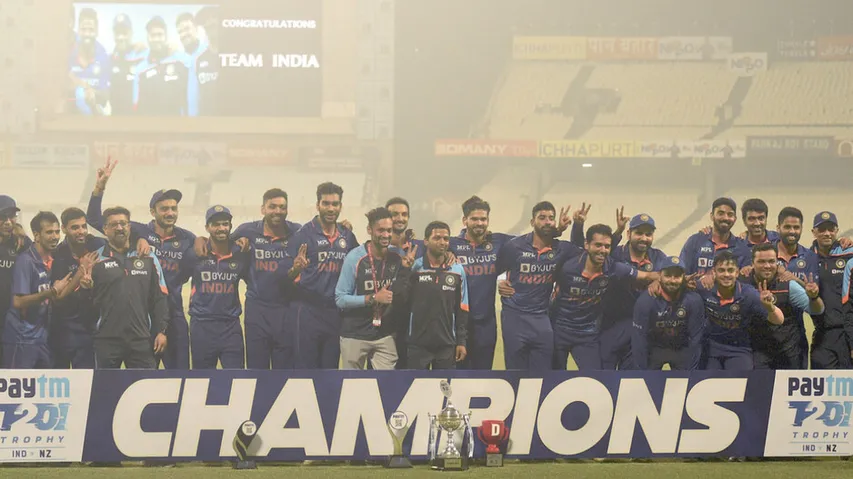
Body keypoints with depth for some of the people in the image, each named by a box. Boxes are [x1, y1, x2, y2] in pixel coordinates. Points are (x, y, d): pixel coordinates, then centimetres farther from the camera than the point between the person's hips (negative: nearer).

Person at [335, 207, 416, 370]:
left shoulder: (396, 258, 0)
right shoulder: (355, 258, -12)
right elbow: (340, 299, -14)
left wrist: (407, 267, -9)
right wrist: (373, 298, -23)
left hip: (385, 336, 3)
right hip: (355, 336, -3)